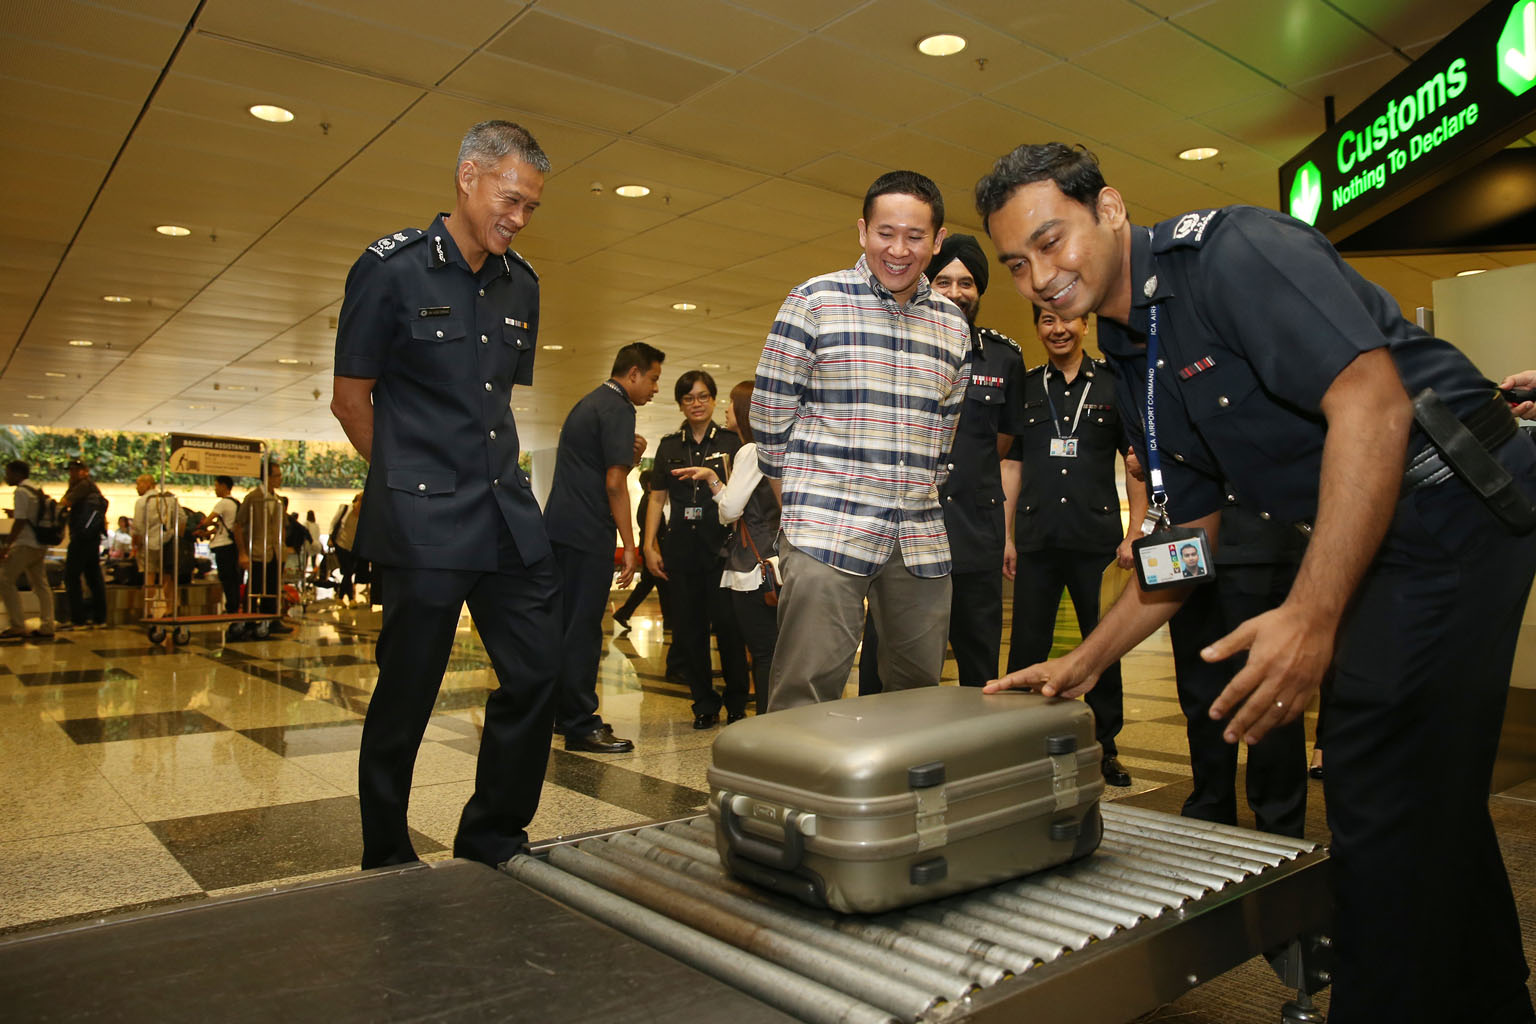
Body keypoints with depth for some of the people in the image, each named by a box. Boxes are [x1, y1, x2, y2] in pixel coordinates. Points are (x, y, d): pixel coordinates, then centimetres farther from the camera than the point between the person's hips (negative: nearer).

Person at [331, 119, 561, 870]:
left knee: (535, 673, 5)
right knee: (405, 697, 3)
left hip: (508, 512, 6)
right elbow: (351, 397, 1)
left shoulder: (520, 284, 13)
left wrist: (491, 471, 14)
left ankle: (493, 842, 23)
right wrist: (406, 477, 5)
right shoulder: (391, 267, -4)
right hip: (422, 524, -6)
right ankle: (387, 866, 22)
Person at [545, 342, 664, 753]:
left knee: (567, 624, 14)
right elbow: (614, 482, -16)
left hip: (559, 526, 10)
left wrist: (631, 454, 8)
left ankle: (566, 714, 23)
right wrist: (630, 546, -14)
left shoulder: (588, 403, 21)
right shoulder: (617, 409, -9)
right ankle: (580, 726, -1)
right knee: (584, 629, -6)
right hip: (586, 533, -10)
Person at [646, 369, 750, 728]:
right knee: (687, 629, 5)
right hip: (681, 547, 3)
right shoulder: (669, 446, 14)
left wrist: (711, 478, -16)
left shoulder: (731, 442, 5)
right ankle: (705, 704, 17)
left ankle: (736, 704, 11)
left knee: (727, 625, -5)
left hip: (721, 544, -3)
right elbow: (657, 499, 14)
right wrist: (650, 545, 6)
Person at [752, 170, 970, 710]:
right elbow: (770, 411, 2)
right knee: (808, 699, -7)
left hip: (922, 541, 5)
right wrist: (801, 505, 5)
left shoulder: (953, 325, 14)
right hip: (826, 534, -5)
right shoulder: (815, 300, 0)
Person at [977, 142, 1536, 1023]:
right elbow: (1190, 535, 14)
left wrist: (1311, 616, -32)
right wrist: (1086, 663, 9)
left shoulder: (1231, 250, -16)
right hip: (1372, 548, 9)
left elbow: (1373, 401, -27)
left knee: (1386, 798, -8)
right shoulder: (1135, 359, 10)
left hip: (1452, 511, -9)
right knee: (1427, 796, 18)